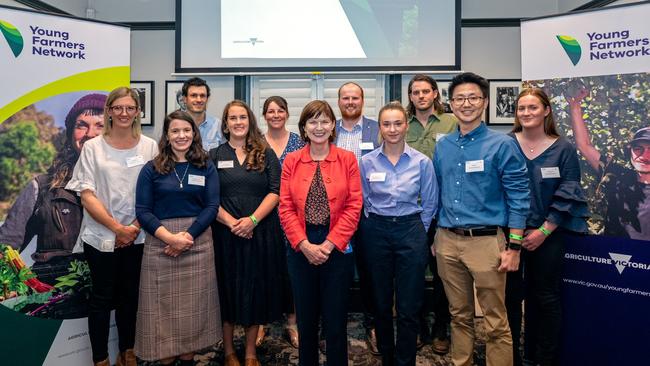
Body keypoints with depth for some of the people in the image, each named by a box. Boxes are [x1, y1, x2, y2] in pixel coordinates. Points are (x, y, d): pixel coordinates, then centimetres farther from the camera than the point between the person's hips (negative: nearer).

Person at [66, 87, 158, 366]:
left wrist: (135, 227, -8)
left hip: (137, 236, 2)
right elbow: (86, 196, -7)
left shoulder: (149, 146, 2)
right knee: (102, 297, 8)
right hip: (101, 236, -2)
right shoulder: (92, 147, -2)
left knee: (130, 295, 13)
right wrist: (118, 228, -13)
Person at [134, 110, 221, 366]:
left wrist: (188, 236, -14)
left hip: (197, 243, 1)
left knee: (194, 305, 8)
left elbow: (212, 206, -2)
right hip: (160, 244, -1)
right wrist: (170, 237, -16)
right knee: (164, 304, 5)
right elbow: (142, 211, -3)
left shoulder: (206, 168, 5)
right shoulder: (151, 169, 3)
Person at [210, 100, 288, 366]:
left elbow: (275, 192, -3)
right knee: (228, 288, 8)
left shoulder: (266, 154, 7)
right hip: (225, 233, 0)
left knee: (257, 288, 8)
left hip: (261, 232, 0)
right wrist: (230, 222, -15)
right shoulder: (215, 156, 7)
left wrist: (252, 219, -15)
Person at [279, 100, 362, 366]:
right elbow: (286, 207, -1)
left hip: (338, 248, -1)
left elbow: (354, 206, -5)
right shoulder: (291, 161, 3)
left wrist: (329, 244, -11)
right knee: (305, 316, 13)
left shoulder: (347, 159, 0)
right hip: (301, 249, 2)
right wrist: (305, 244, -11)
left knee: (336, 318, 8)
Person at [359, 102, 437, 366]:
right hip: (377, 232, 1)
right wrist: (377, 226, 7)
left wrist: (416, 231, 4)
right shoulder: (367, 162, -1)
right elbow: (364, 202, 8)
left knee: (409, 307, 2)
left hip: (411, 231, -1)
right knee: (381, 303, 12)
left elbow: (429, 203, 5)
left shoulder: (422, 162, -3)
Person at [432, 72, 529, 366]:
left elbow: (518, 198, -6)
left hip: (485, 241, -4)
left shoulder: (502, 145, -6)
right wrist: (435, 237, 14)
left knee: (495, 323, 4)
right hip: (447, 241, 5)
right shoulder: (442, 146, 9)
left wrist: (513, 247, -10)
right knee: (459, 315, 18)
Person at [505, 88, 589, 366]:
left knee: (546, 298, 10)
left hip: (547, 234, 0)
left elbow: (567, 196, -3)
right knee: (510, 295, 7)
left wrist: (543, 231, -10)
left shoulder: (563, 149, -1)